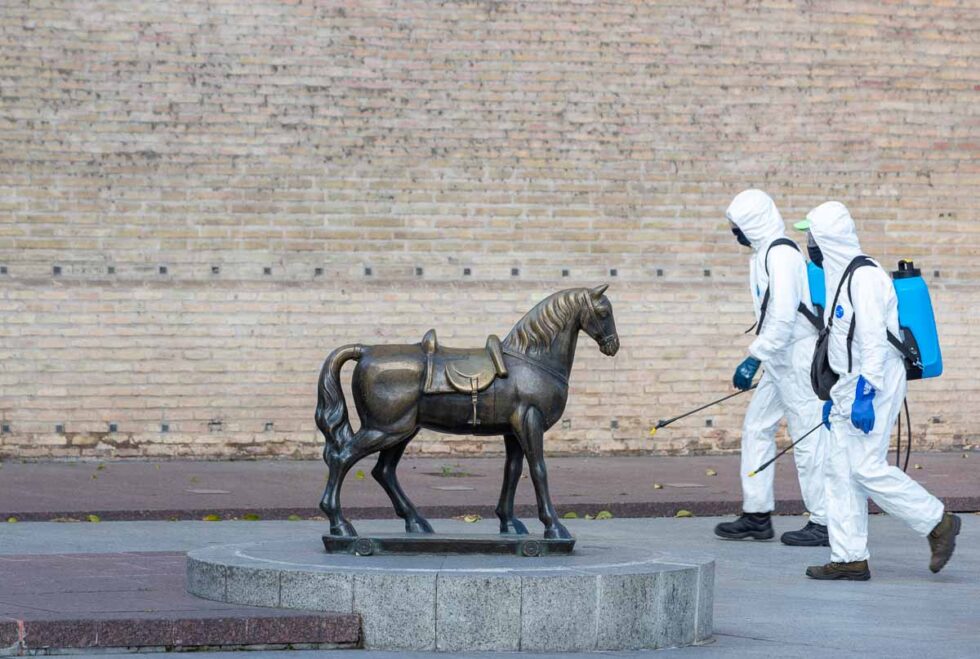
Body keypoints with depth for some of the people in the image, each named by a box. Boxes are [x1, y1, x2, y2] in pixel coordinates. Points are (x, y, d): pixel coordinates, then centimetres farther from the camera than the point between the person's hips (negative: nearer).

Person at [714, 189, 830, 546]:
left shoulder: (781, 255, -17)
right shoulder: (765, 252, 14)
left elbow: (783, 318, -24)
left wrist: (753, 359, -21)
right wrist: (759, 357, 21)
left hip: (797, 359, -11)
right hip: (780, 361, 11)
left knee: (808, 439, -6)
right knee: (756, 429, 12)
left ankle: (824, 523, 0)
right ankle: (757, 516, 17)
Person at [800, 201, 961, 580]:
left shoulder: (865, 277, -15)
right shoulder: (841, 275, 17)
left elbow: (874, 340, -21)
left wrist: (864, 394, -25)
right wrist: (835, 397, 24)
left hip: (874, 385, -10)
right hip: (850, 386, 10)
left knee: (867, 468, -12)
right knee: (840, 468, 6)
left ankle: (938, 522, 1)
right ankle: (849, 559, 7)